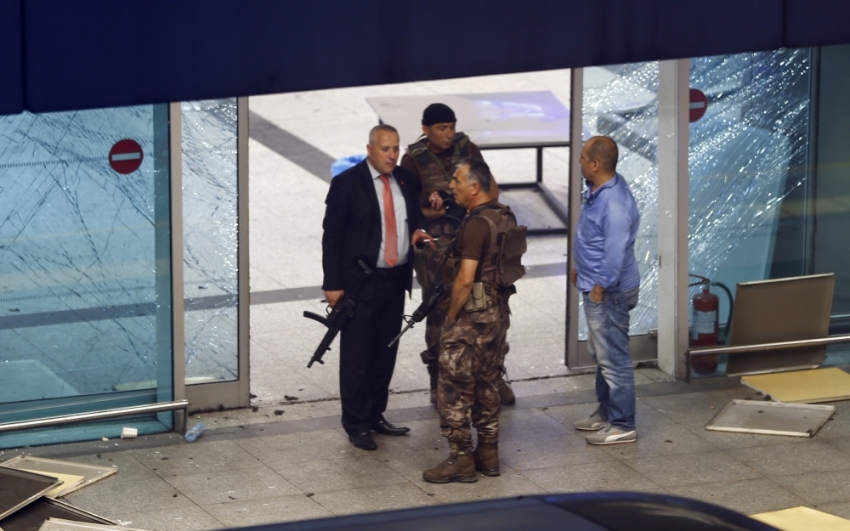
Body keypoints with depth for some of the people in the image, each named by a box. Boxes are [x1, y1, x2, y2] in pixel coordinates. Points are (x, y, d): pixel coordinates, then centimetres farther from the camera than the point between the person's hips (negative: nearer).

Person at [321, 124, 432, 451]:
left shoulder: (406, 182, 7)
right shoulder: (347, 183, -9)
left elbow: (416, 215, 22)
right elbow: (332, 236, -8)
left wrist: (418, 231, -3)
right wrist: (333, 284, -12)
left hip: (396, 279, 6)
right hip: (360, 282, -5)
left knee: (386, 353, 13)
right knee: (356, 356, -1)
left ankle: (376, 415, 25)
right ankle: (356, 424, 8)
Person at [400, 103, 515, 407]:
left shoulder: (468, 150, 3)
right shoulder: (413, 160, -6)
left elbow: (492, 189, 8)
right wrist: (440, 212, -20)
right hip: (436, 249, -3)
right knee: (439, 315, 5)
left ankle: (494, 377, 17)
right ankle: (439, 384, 17)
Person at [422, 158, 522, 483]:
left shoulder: (477, 224, -22)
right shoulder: (506, 218, 7)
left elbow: (465, 279, -25)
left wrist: (451, 315, -14)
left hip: (471, 315, -9)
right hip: (498, 310, 9)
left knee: (454, 389, -1)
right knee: (487, 384, 17)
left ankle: (460, 460, 2)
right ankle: (488, 453, 23)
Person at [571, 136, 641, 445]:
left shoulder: (614, 204, -28)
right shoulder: (599, 190, 5)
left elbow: (616, 251, -28)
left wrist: (600, 287, -20)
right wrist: (581, 269, 21)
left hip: (608, 292, -11)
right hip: (595, 286, 11)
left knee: (614, 359, -2)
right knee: (601, 354, 22)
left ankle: (622, 426, 7)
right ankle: (606, 412, 36)